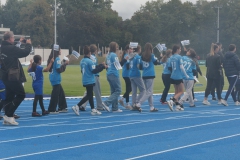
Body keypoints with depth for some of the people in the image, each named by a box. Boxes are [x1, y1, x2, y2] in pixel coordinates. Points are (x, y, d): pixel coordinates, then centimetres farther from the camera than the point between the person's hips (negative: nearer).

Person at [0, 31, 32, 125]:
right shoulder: (11, 48, -19)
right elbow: (25, 52, -16)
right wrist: (28, 44, 1)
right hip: (13, 77, -9)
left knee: (10, 96, 12)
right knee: (21, 95, -2)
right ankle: (8, 115, -6)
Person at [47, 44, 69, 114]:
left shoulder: (52, 58, 11)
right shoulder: (57, 59, -16)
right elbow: (59, 70, -21)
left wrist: (63, 64, 15)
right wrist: (65, 64, -13)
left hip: (53, 78, 10)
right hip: (56, 79, -10)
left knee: (61, 93, 17)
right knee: (55, 94, -4)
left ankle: (62, 107, 22)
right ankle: (51, 110, -1)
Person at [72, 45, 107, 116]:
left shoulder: (82, 61, 7)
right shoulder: (90, 61, -17)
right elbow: (94, 71, -18)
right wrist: (103, 66, -9)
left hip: (85, 81, 9)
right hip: (90, 81, -9)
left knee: (90, 95, 13)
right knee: (89, 95, -3)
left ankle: (93, 110, 17)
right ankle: (77, 106, -11)